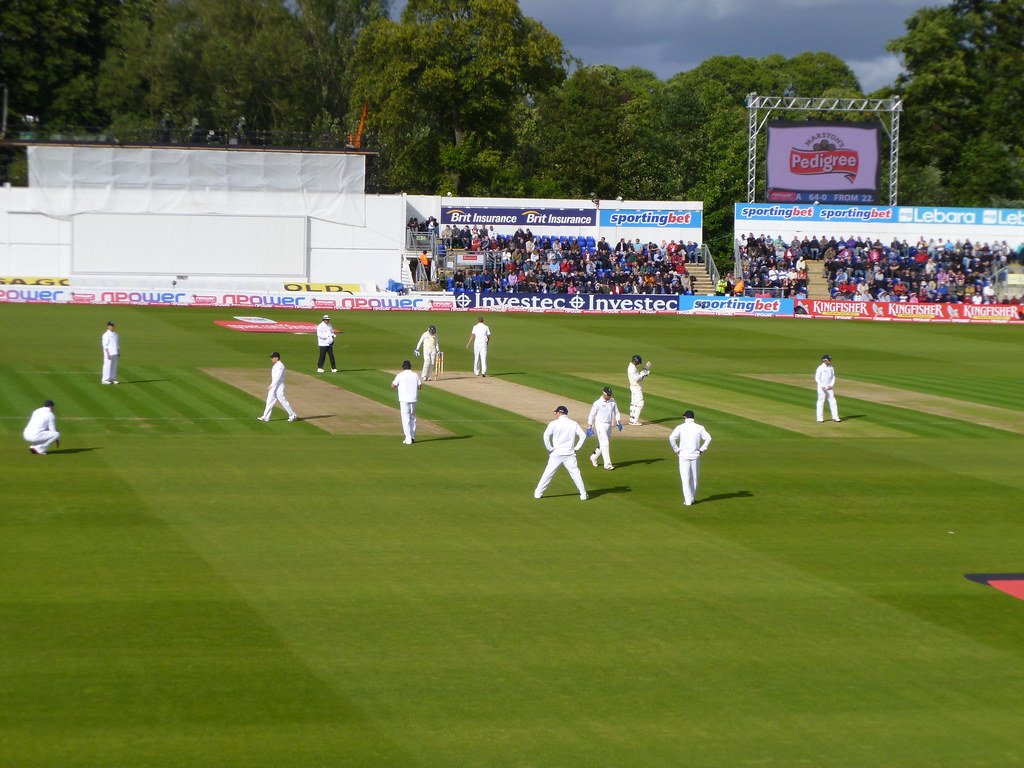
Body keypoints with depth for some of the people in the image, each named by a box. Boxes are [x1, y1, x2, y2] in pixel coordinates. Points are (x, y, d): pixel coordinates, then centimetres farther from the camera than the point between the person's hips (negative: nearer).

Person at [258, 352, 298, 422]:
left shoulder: (280, 366, -17)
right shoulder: (275, 365, 14)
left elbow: (277, 378, -23)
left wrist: (271, 386, -24)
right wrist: (271, 386, 19)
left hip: (279, 387, -10)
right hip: (274, 387, 10)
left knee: (283, 401, -4)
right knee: (269, 401, 7)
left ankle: (292, 415, 6)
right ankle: (266, 417, 9)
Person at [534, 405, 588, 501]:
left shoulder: (554, 424, -4)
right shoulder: (574, 424, 5)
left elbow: (546, 435, -13)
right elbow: (583, 435, 1)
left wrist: (550, 449, -3)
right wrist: (576, 447, 6)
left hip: (556, 453, -1)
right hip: (569, 453, 2)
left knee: (548, 473, 5)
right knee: (575, 473, 7)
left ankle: (538, 493, 8)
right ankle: (583, 494, 3)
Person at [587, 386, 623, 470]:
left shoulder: (612, 402, 5)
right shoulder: (597, 403, -11)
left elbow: (616, 412, 12)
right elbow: (591, 415, -7)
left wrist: (618, 422, -3)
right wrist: (589, 427, -11)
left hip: (609, 425, 6)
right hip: (600, 425, -6)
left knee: (603, 444, 14)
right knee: (605, 444, -12)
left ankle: (593, 458, 36)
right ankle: (607, 464, -12)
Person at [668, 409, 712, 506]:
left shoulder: (680, 427, -3)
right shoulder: (699, 428, 2)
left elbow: (671, 438, -14)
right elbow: (708, 438, -6)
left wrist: (676, 450, -4)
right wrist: (701, 450, 2)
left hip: (684, 455, -2)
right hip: (695, 455, 2)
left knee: (685, 478, 0)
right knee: (694, 477, 14)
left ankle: (688, 500, -6)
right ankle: (692, 498, 20)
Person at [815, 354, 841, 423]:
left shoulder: (831, 368, 7)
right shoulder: (820, 368, -10)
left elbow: (833, 377, 12)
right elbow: (817, 378, -10)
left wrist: (831, 385, -4)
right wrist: (822, 386, -17)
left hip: (829, 387, 5)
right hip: (822, 387, -5)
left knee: (832, 401, 2)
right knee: (821, 401, -2)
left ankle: (835, 417, 5)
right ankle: (820, 418, 3)